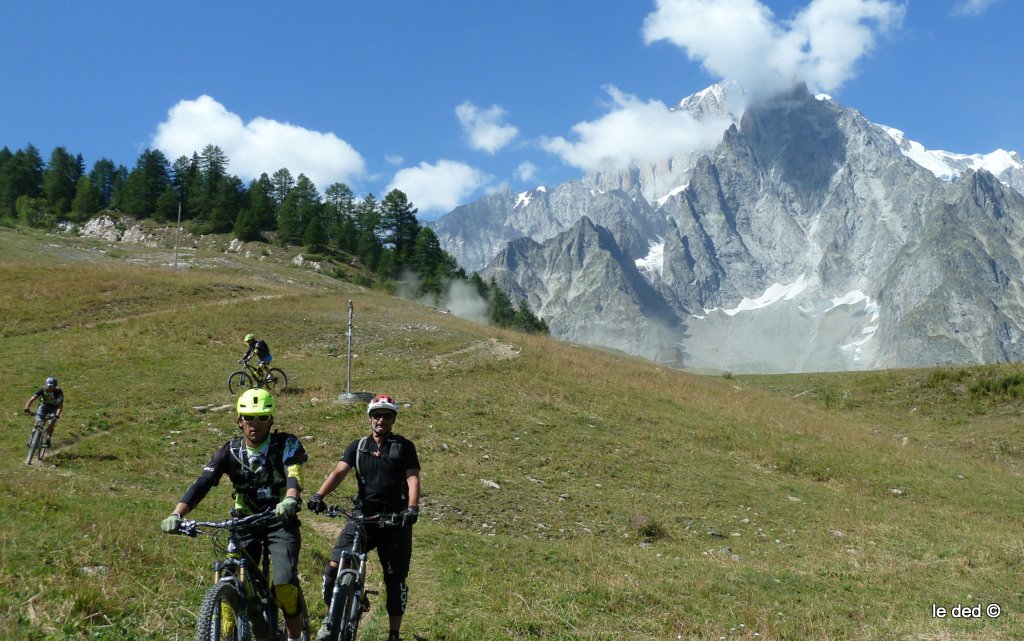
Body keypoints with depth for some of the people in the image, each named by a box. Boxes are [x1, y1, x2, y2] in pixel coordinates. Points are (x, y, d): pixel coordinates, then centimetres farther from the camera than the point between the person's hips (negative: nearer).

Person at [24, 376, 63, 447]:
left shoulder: (59, 392, -30)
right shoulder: (43, 390, -25)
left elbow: (60, 405, -36)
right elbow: (32, 399, -30)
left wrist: (57, 415, -51)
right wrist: (27, 408, -46)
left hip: (54, 407, -2)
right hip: (44, 405, 2)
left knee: (51, 424, -17)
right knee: (38, 422, -15)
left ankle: (47, 440, 3)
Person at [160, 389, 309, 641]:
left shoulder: (286, 445, -10)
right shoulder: (229, 451, -3)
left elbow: (294, 476, -29)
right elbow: (202, 484, -13)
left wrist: (290, 500, -52)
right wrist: (176, 514, -30)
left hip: (281, 522, -3)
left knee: (285, 583, -20)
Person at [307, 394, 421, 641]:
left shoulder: (404, 447, 3)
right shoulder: (358, 446, 9)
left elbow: (413, 479, -7)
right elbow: (339, 472, -4)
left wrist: (412, 508, -25)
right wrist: (319, 496, -21)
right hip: (363, 516, 2)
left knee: (395, 579, 4)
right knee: (333, 567, -11)